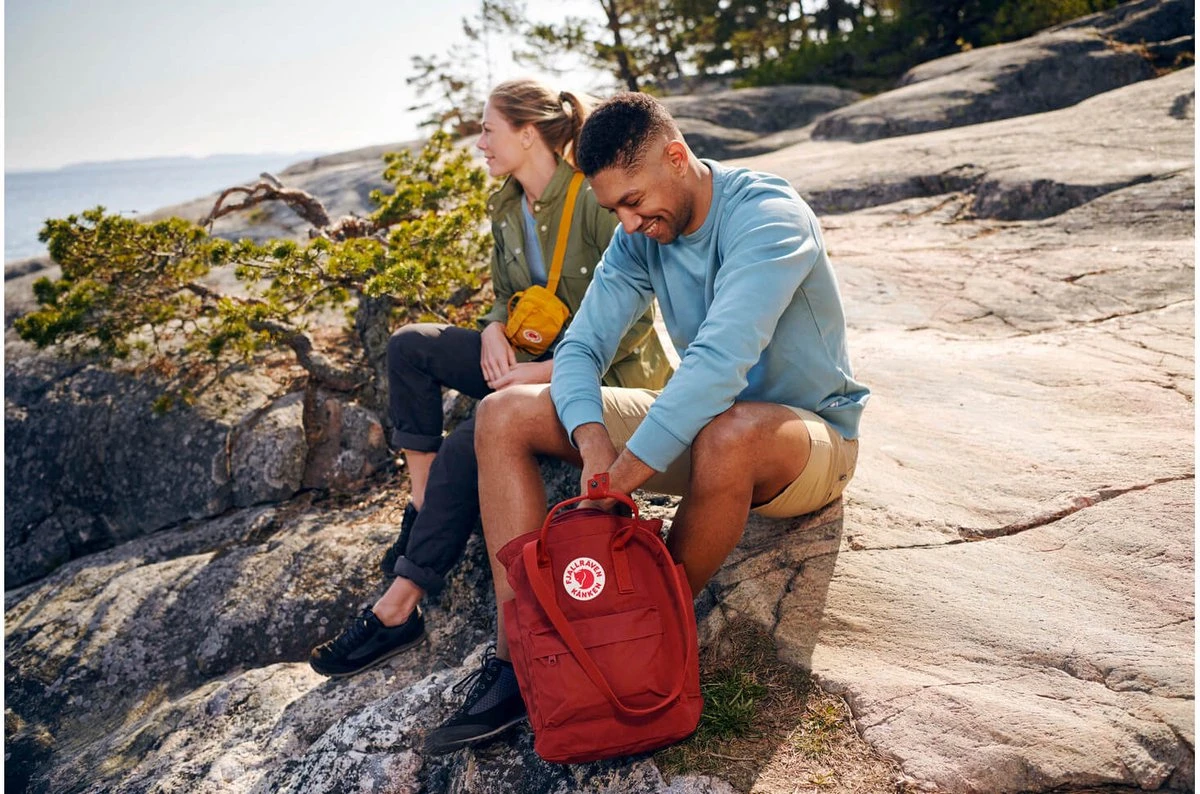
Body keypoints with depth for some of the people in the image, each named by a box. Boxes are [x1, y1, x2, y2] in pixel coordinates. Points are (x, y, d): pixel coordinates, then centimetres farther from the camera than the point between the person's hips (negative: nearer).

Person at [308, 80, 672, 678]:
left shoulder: (594, 201, -18)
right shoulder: (506, 208, 7)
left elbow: (634, 317, -20)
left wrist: (548, 372, -24)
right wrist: (494, 331, -6)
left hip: (610, 372, -8)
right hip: (537, 357, 9)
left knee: (467, 447, -27)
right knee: (410, 345, -6)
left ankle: (398, 609, -16)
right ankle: (423, 508, -4)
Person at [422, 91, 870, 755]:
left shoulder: (767, 216, -23)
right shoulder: (639, 235, -2)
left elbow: (721, 361, -37)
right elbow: (580, 347, -9)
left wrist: (622, 475, -38)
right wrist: (592, 440, -29)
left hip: (811, 434, -6)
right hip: (698, 425, 7)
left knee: (730, 434, -45)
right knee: (503, 415, -5)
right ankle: (520, 658, -14)